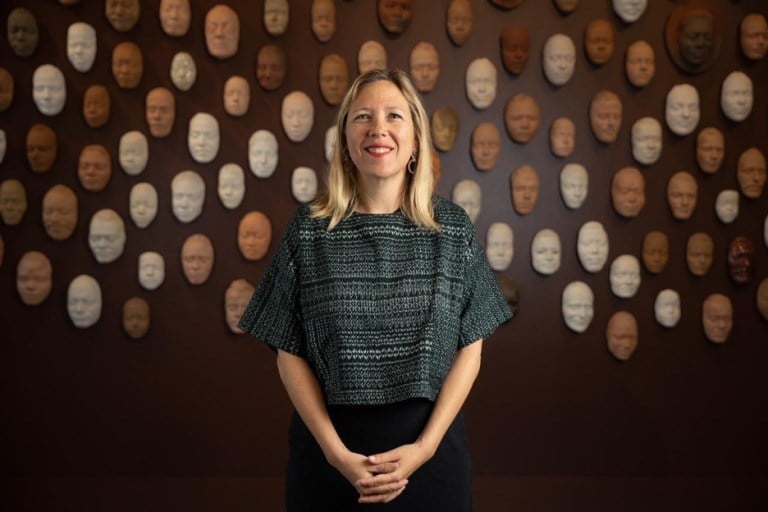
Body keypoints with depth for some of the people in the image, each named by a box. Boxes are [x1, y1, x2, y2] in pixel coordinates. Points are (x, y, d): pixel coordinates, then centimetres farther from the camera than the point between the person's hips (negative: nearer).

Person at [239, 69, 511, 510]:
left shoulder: (452, 227, -2)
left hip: (430, 446, 1)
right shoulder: (310, 230, -4)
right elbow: (290, 354, -2)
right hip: (330, 449, 0)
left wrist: (424, 446, -10)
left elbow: (470, 349, -1)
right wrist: (336, 451, -11)